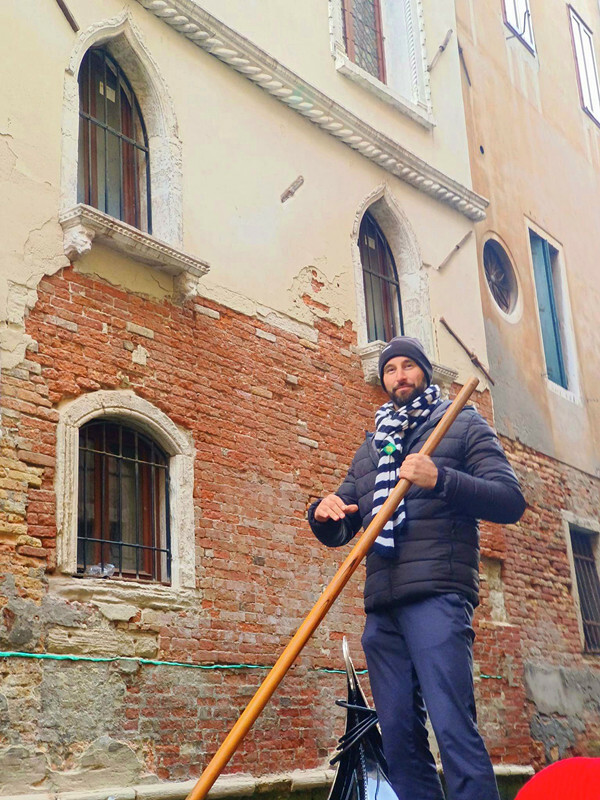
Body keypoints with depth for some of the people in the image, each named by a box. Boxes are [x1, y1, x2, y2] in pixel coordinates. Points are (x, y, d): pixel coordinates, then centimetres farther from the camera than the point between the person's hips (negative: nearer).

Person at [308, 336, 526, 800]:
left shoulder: (463, 425, 11)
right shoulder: (370, 448, 26)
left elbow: (511, 500, -1)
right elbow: (338, 533, 23)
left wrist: (440, 479, -15)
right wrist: (323, 515, -2)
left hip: (437, 595, -5)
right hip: (382, 606, 6)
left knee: (453, 730, -15)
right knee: (399, 737, 4)